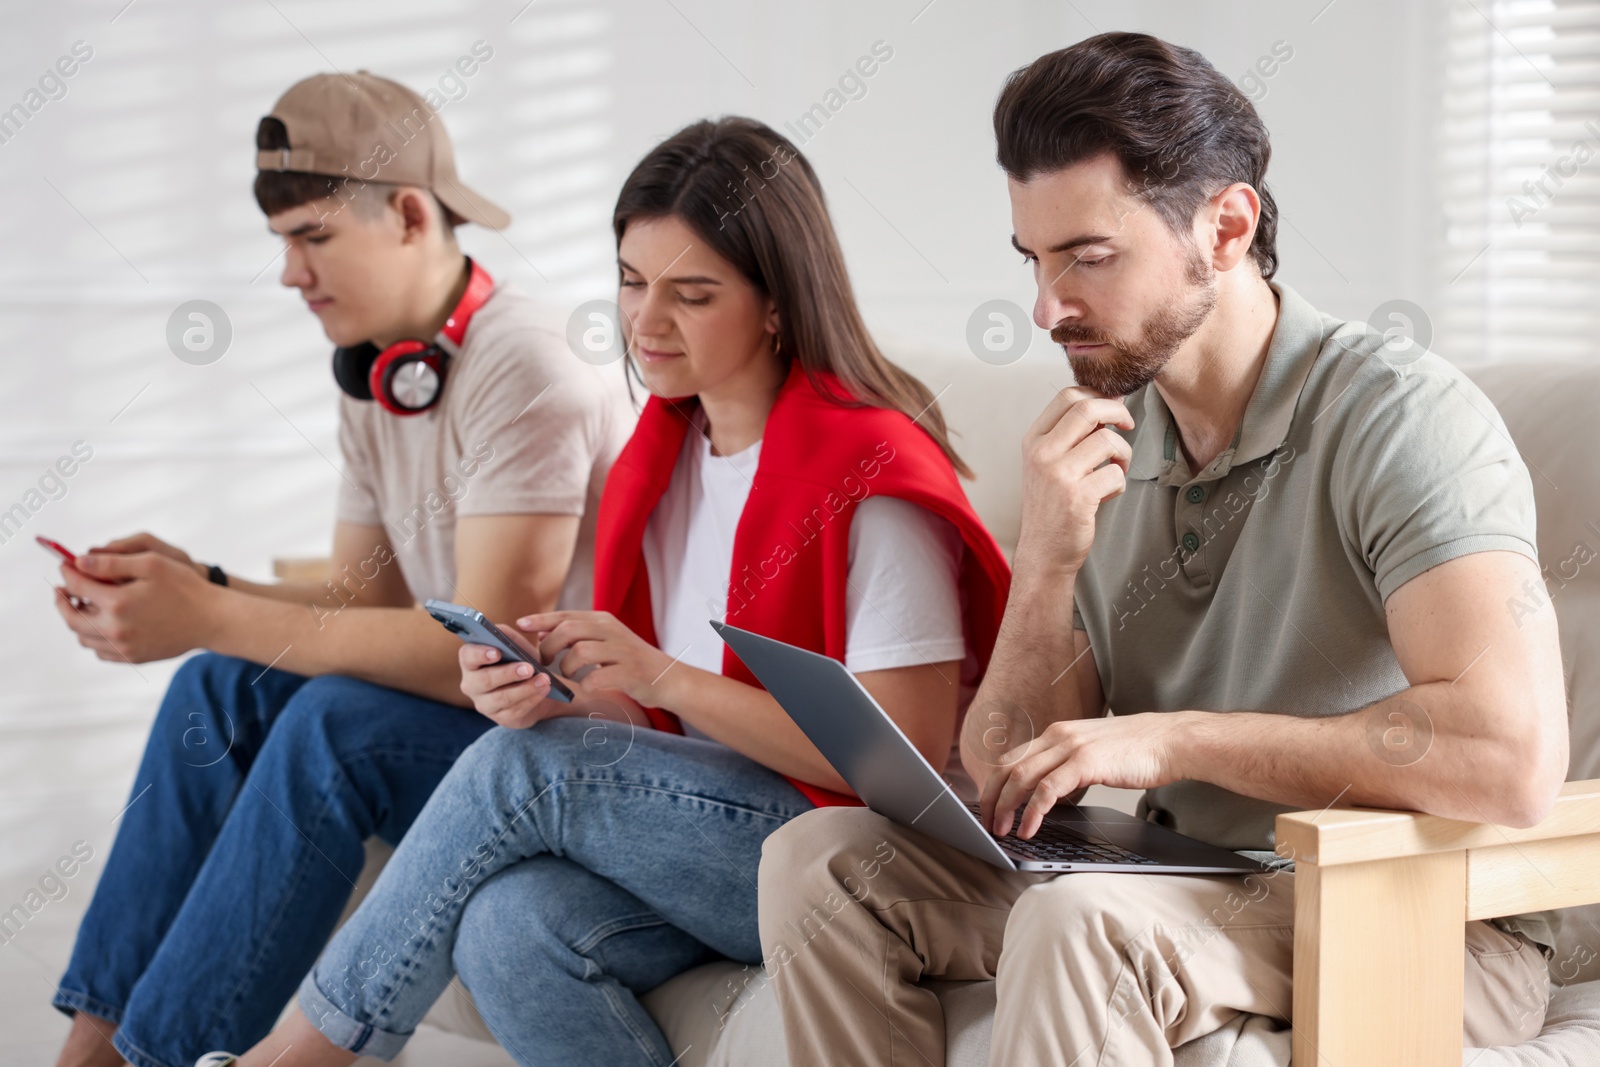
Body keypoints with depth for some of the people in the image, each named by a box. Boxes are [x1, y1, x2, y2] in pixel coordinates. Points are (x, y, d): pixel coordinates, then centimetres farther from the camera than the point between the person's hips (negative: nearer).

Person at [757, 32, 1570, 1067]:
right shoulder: (1100, 439, 4)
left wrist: (1174, 737, -22)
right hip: (1198, 888, 7)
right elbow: (1009, 783, 3)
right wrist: (1046, 565, -16)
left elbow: (1512, 758, -31)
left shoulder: (1398, 414, -16)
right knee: (819, 857, -4)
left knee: (1079, 919, -33)